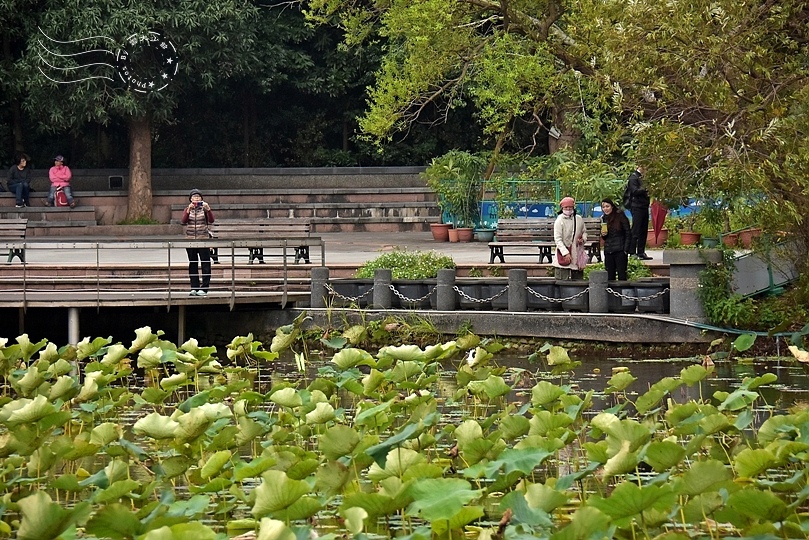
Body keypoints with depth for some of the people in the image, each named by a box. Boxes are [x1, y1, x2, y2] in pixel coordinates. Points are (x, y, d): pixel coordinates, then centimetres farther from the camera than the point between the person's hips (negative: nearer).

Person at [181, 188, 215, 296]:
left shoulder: (204, 209, 3)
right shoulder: (187, 209, 8)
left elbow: (211, 220, -10)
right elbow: (183, 221, -9)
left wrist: (208, 209, -24)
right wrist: (188, 210, -22)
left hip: (203, 239, -2)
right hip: (190, 240, 2)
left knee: (205, 265, -6)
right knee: (193, 265, 5)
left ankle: (204, 288, -4)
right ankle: (194, 288, 9)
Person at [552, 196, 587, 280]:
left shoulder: (579, 219, 9)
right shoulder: (559, 221, -8)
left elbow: (584, 232, 25)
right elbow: (558, 239, -13)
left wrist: (583, 239, 0)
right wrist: (565, 253, -22)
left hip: (577, 254, 5)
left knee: (578, 279, 11)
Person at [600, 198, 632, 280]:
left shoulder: (620, 216, -6)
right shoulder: (604, 218, 11)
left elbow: (628, 234, -5)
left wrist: (626, 250, -11)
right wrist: (603, 235, -3)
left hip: (620, 251, -5)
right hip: (608, 251, 5)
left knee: (622, 276, -6)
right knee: (610, 276, 5)